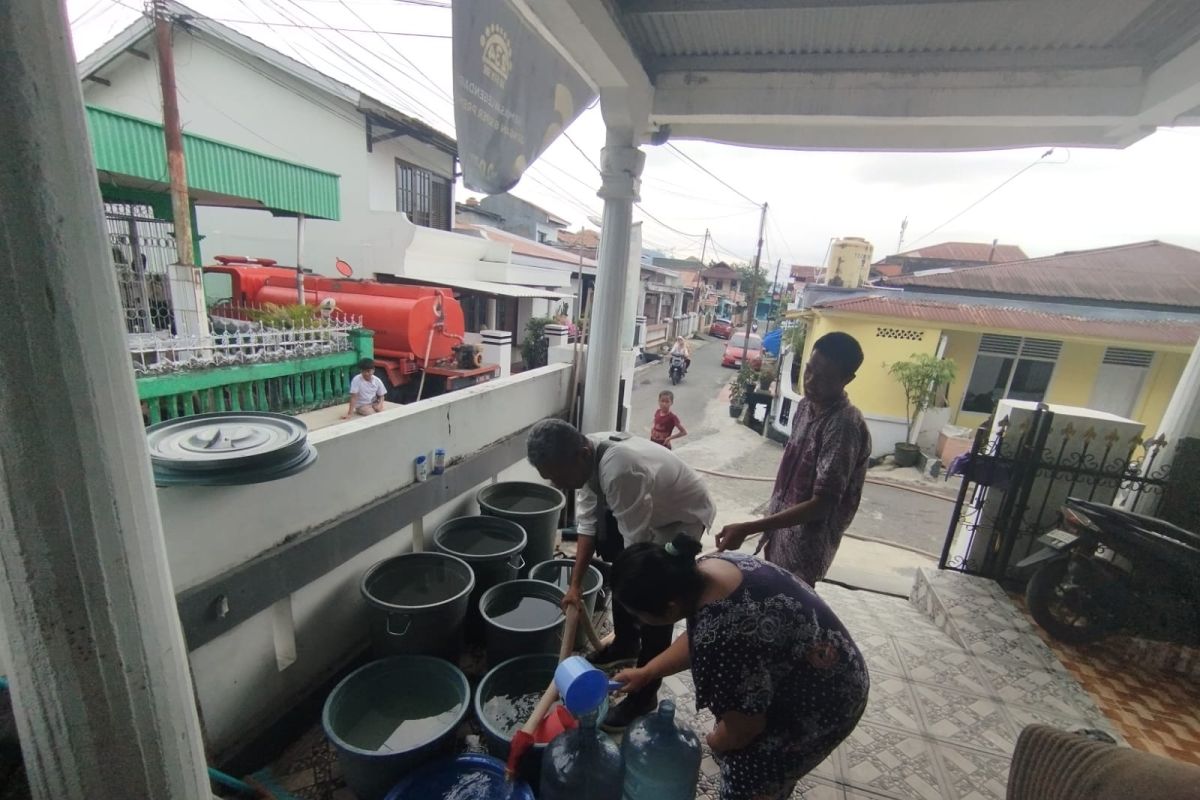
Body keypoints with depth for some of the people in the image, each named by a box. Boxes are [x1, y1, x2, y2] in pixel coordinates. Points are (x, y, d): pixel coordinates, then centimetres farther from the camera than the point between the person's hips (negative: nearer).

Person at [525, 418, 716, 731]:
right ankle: (625, 643, 43)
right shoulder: (585, 457, -17)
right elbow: (587, 523, -10)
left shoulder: (621, 471, -43)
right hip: (645, 509, 8)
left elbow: (636, 548, -32)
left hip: (682, 517, -8)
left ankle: (644, 695, 12)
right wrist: (575, 584, -12)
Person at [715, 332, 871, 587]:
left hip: (806, 545, -7)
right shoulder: (806, 405, 0)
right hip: (782, 528, 8)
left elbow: (821, 504, -30)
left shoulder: (845, 426, -27)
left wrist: (748, 528, -35)